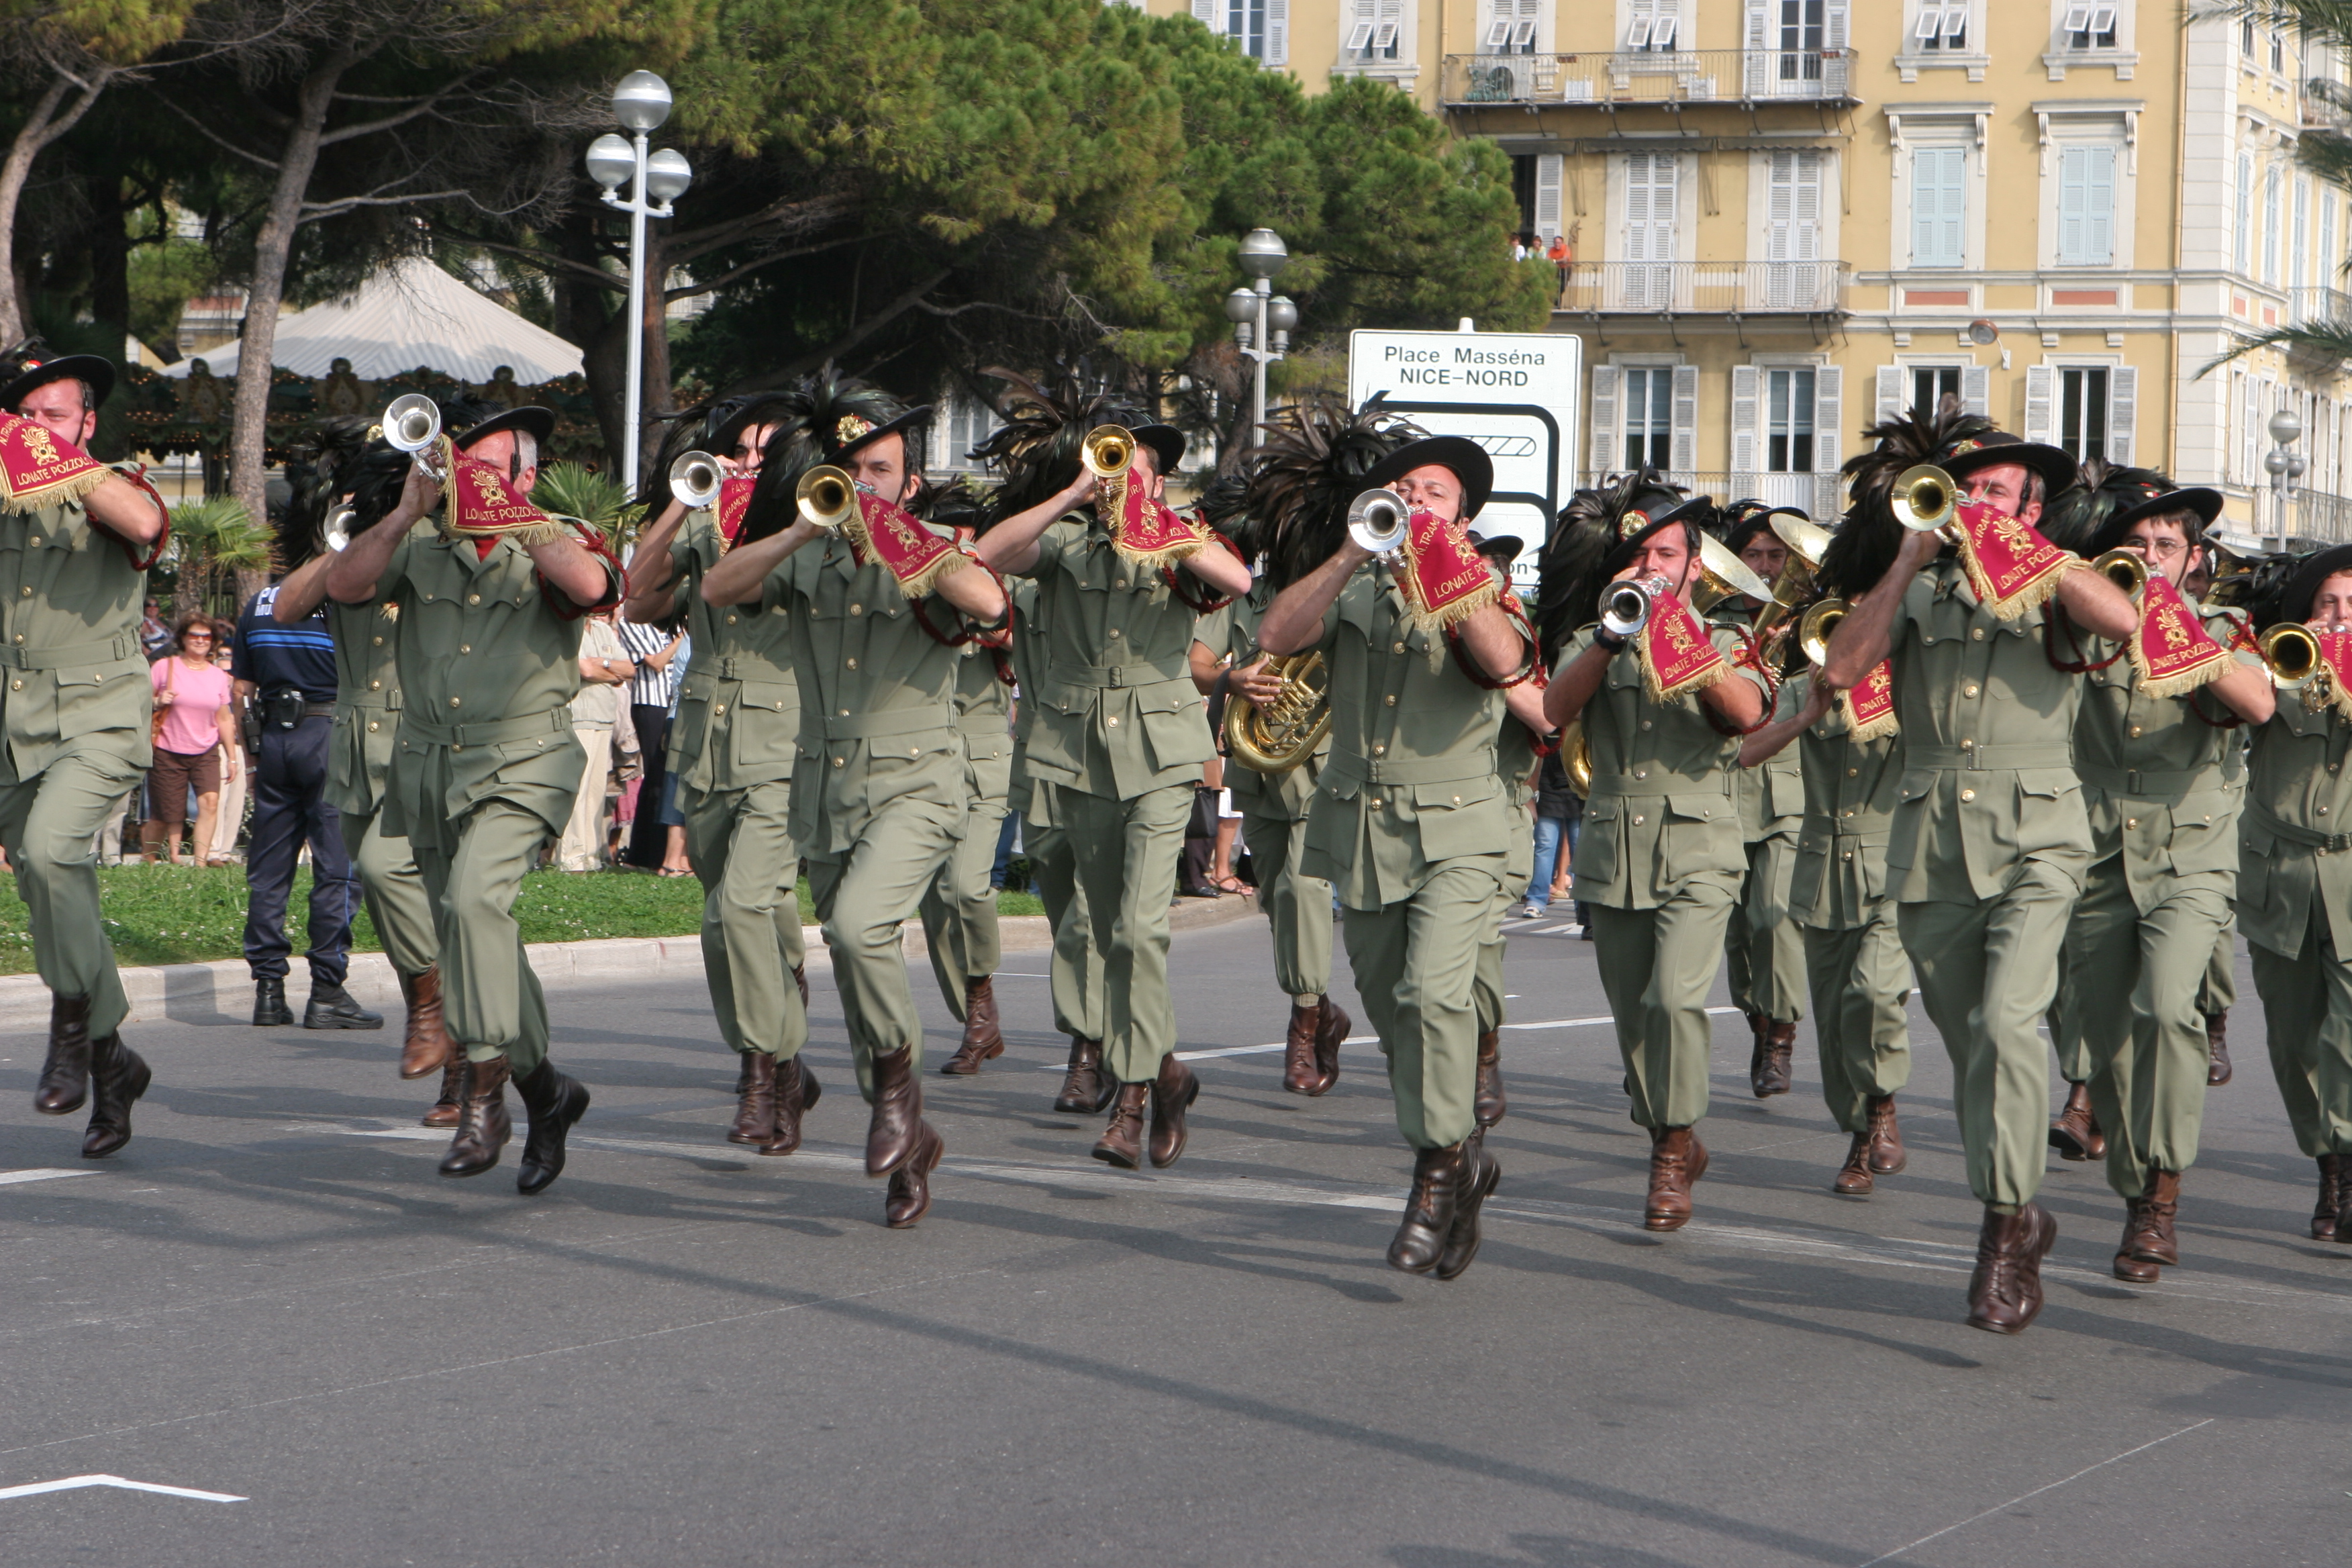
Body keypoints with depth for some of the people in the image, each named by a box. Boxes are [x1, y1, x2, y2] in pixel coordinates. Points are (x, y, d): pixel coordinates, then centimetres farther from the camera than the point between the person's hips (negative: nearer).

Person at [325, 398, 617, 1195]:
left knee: (476, 898, -28)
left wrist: (512, 520, -15)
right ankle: (543, 1089, 27)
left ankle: (484, 1087, -23)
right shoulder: (424, 549, 10)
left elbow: (592, 585, -22)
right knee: (475, 936, 11)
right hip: (429, 765, 5)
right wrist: (406, 513, -12)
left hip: (520, 765, -5)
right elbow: (345, 584, -4)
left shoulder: (554, 541, 0)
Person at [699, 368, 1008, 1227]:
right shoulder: (806, 561, 8)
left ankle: (898, 1071, -4)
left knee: (860, 927, -28)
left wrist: (897, 543, -25)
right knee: (854, 964, 8)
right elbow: (718, 589, -7)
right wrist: (805, 530, -18)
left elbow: (988, 603, -22)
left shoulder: (929, 558, -1)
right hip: (826, 794, 5)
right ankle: (908, 1142, 21)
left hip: (914, 787, -5)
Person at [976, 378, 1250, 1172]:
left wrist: (1168, 537, -30)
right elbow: (990, 554, -16)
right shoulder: (1065, 541, 3)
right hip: (1080, 750, 2)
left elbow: (1237, 581, -18)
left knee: (1139, 926, -16)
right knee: (1113, 931, 10)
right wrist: (1073, 497, -21)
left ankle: (1133, 1095, -11)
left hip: (1160, 755, -2)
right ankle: (1164, 1071, 27)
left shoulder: (1178, 547, 3)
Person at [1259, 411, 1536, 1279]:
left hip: (1454, 829, -4)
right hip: (1359, 827, 4)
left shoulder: (1481, 590, 3)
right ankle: (1464, 1151, 27)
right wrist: (1353, 554, -15)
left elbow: (1507, 663, -19)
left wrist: (1444, 573, -22)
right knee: (1390, 1009, 10)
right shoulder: (1354, 587, 9)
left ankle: (1440, 1171, -12)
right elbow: (1276, 636, -10)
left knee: (1435, 992, -22)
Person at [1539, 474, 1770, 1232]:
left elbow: (1747, 712, -15)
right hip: (1613, 851, 3)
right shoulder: (1593, 643, 11)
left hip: (1698, 854, -3)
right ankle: (1675, 1143, 24)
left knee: (1675, 997, -21)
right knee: (1633, 1016, 6)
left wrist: (1682, 638, -26)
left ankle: (1674, 1148, -8)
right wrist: (1614, 635, -23)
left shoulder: (1722, 643, 7)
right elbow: (1556, 708, -10)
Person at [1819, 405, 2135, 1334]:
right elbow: (1841, 670, -1)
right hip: (1931, 847, 4)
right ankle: (2018, 1223, 25)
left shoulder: (2049, 585, 7)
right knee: (1970, 1045, 10)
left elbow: (2122, 623, -15)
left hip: (2035, 844, -3)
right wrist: (1908, 560, -3)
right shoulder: (1920, 589, 13)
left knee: (2008, 1020, -22)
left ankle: (2007, 1226, -16)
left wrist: (2023, 547, -12)